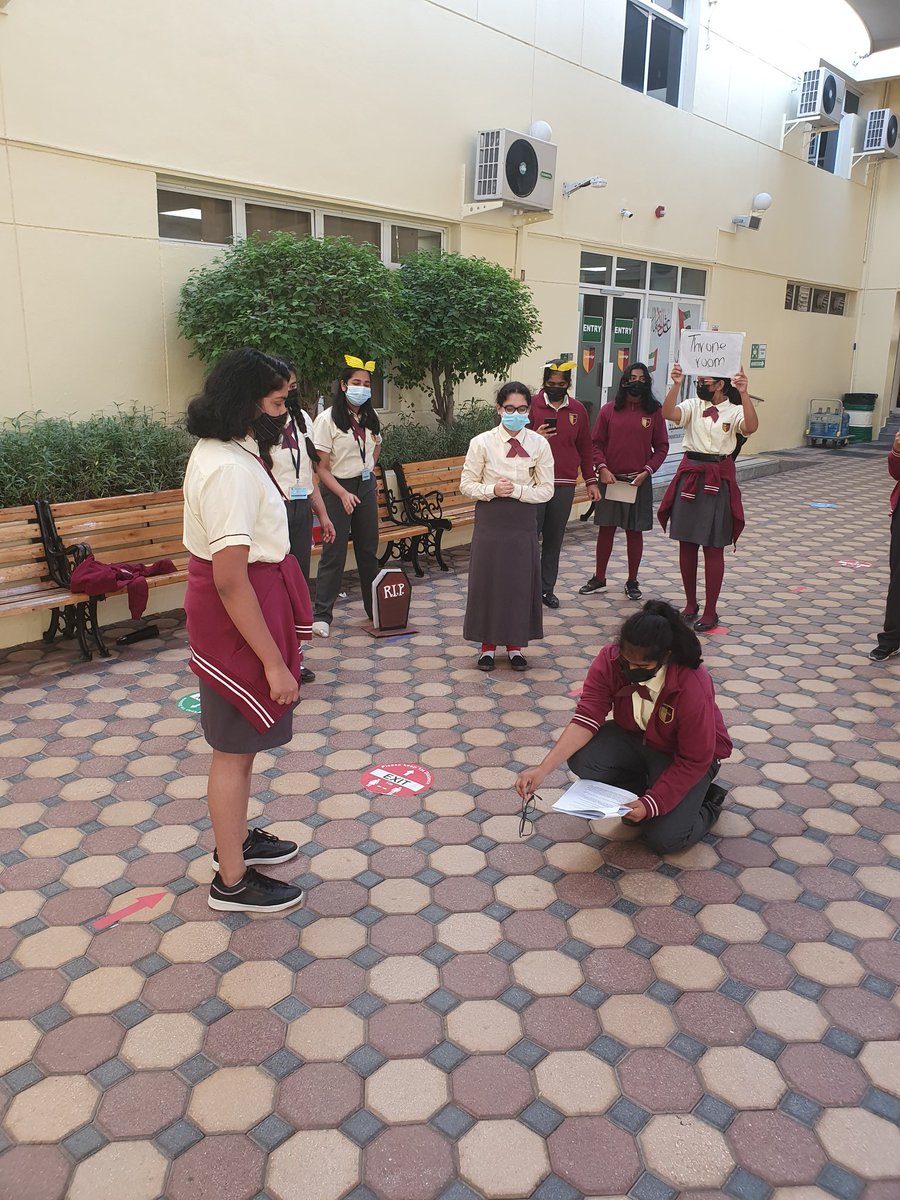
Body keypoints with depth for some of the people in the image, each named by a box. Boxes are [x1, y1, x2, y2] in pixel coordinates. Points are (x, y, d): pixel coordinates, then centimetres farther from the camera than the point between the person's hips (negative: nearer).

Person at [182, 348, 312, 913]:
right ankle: (232, 880, 22)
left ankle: (237, 838, 43)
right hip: (236, 615, -10)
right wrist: (274, 662, -25)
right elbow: (231, 580, -28)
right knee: (236, 749, 4)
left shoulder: (222, 451, 7)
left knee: (241, 742, 23)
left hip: (248, 601, 10)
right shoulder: (231, 469, -26)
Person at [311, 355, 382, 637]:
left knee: (368, 549, 12)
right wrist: (343, 494, -24)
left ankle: (374, 608, 24)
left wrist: (369, 473, 15)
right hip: (338, 489, -6)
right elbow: (322, 468, -14)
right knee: (334, 553, -4)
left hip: (366, 487, 6)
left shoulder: (369, 418, 6)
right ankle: (322, 614, 6)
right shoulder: (327, 419, -12)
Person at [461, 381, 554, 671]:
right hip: (490, 519, -1)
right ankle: (488, 644, 22)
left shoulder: (539, 444, -4)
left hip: (522, 520, 1)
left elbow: (546, 490, -2)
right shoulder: (482, 442, -6)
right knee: (487, 580, 6)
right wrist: (493, 490, -19)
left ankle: (515, 644, 25)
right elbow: (467, 485, -2)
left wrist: (516, 490, -16)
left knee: (520, 581, 8)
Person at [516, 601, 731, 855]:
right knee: (581, 759, -25)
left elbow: (693, 761, -24)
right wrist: (543, 768, -40)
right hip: (636, 738, 4)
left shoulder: (692, 687, -34)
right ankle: (641, 787, 6)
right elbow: (587, 718, -28)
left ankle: (709, 803, 15)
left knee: (664, 839, -19)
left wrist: (651, 804, -29)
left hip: (687, 757, -4)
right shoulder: (609, 661, -24)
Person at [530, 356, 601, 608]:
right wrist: (535, 438, -16)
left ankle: (546, 588, 18)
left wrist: (591, 481, 11)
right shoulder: (532, 405, 0)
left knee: (554, 539, 8)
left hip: (564, 485, 3)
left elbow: (585, 448, 14)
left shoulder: (578, 410, 10)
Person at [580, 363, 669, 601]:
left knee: (635, 531, 6)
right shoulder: (608, 410, 2)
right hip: (610, 479, 1)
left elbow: (662, 447, 2)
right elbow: (596, 443, 2)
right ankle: (599, 577, 21)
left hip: (639, 482, 0)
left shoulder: (654, 412, 1)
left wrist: (646, 471, -10)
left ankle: (632, 581, 18)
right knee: (605, 529, 8)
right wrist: (602, 468, -12)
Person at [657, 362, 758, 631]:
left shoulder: (734, 412, -2)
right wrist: (676, 384, -27)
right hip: (689, 476, 3)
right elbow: (667, 413, -15)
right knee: (686, 543, 9)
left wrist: (744, 394, -32)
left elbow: (751, 427, -23)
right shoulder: (692, 406, 4)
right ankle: (690, 604, 25)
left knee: (713, 548, 2)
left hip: (718, 480, -3)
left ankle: (710, 611, 11)